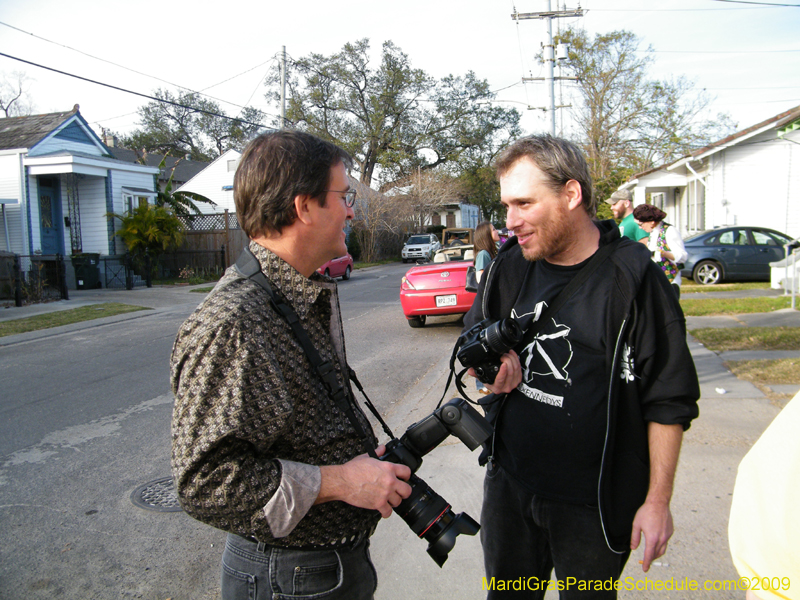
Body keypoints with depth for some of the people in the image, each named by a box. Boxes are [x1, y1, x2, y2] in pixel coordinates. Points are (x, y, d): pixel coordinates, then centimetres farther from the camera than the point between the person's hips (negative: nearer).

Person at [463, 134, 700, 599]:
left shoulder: (632, 278, -16)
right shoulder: (509, 267, -1)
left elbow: (669, 401, -11)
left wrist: (658, 501, -9)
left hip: (594, 505, -4)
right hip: (509, 483, 5)